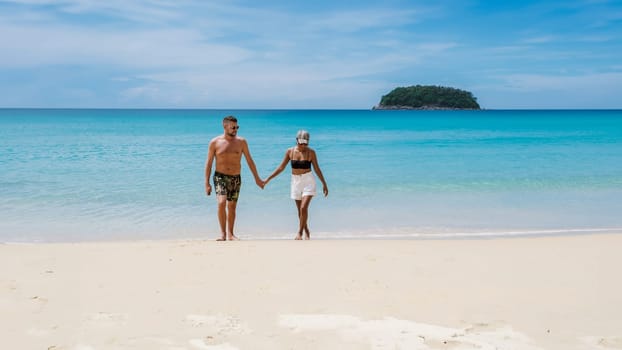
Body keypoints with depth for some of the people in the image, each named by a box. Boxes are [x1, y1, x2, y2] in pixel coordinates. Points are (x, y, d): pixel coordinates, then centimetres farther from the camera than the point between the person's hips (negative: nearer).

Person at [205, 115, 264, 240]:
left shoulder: (241, 142, 1)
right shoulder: (215, 142, -4)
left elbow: (249, 161, 8)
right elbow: (209, 163, 0)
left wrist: (257, 178, 9)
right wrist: (207, 183, -5)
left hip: (236, 178, 2)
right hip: (220, 177, -2)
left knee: (232, 206, 8)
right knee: (221, 203, -20)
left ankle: (230, 234, 20)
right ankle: (223, 233, -10)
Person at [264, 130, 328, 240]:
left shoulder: (311, 152, -6)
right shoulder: (290, 151, 0)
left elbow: (317, 169, 2)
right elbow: (281, 167, 5)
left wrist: (324, 184, 5)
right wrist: (268, 179, 3)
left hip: (308, 181, -3)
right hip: (295, 181, 3)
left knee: (304, 208, -16)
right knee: (300, 210, 10)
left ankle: (300, 233, -2)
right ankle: (307, 232, 27)